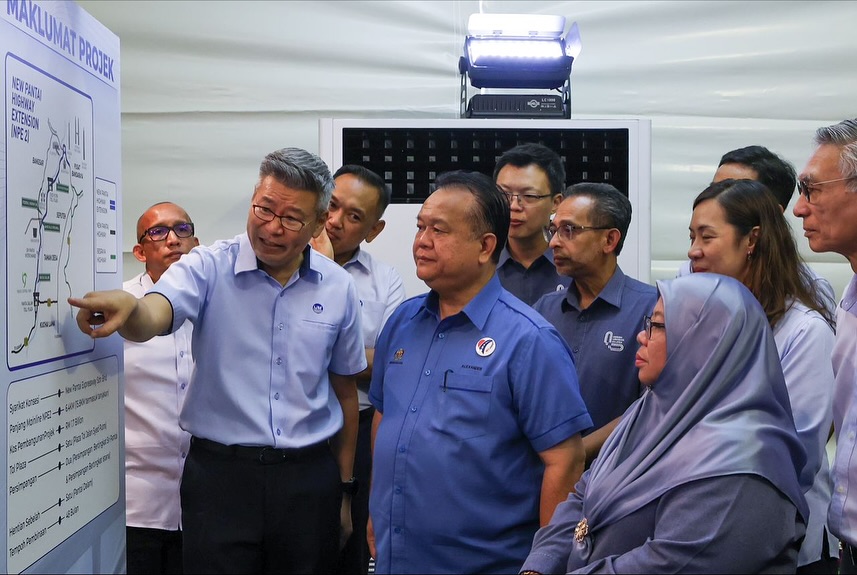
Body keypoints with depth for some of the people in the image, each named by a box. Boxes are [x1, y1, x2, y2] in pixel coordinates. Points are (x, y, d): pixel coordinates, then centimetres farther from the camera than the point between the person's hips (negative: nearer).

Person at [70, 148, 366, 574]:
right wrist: (127, 308, -48)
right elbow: (151, 319, -24)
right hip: (221, 473, -2)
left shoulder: (339, 288, 2)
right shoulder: (209, 267, -5)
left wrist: (344, 486, 14)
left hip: (310, 477, 3)